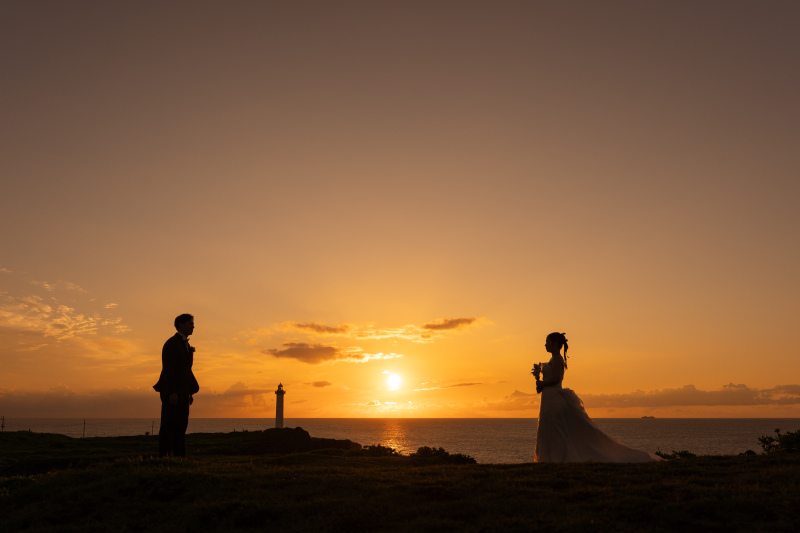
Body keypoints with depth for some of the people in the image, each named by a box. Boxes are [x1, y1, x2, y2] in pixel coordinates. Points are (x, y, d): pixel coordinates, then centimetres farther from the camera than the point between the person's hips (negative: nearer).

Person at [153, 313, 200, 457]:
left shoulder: (185, 344, 18)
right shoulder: (172, 343, -10)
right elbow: (168, 368, -17)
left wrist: (191, 392, 17)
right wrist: (172, 392, -23)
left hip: (182, 392, 9)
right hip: (171, 391, -9)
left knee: (181, 425, 7)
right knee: (169, 425, -6)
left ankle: (179, 456, 10)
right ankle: (163, 456, -1)